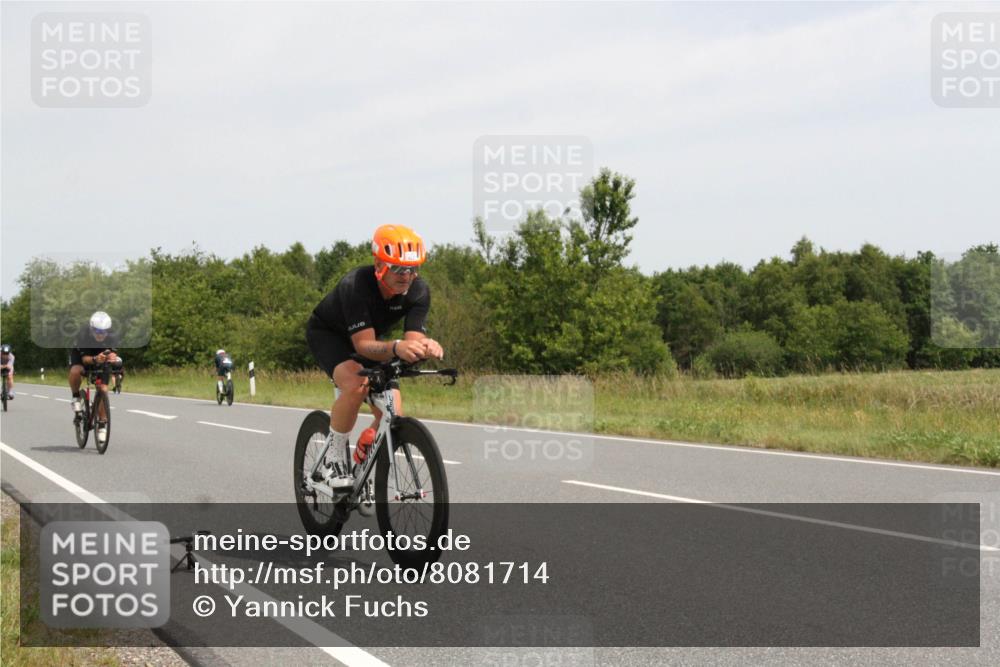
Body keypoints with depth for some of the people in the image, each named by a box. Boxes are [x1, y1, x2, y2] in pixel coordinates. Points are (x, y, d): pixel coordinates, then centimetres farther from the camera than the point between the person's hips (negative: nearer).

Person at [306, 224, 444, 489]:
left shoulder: (419, 291, -24)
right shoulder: (355, 286, -38)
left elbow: (413, 339, -31)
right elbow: (364, 345, -43)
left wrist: (426, 347, -56)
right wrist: (396, 348, -64)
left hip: (369, 338, 5)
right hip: (327, 333, -5)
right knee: (356, 386, -36)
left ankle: (360, 466, 16)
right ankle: (335, 460, -15)